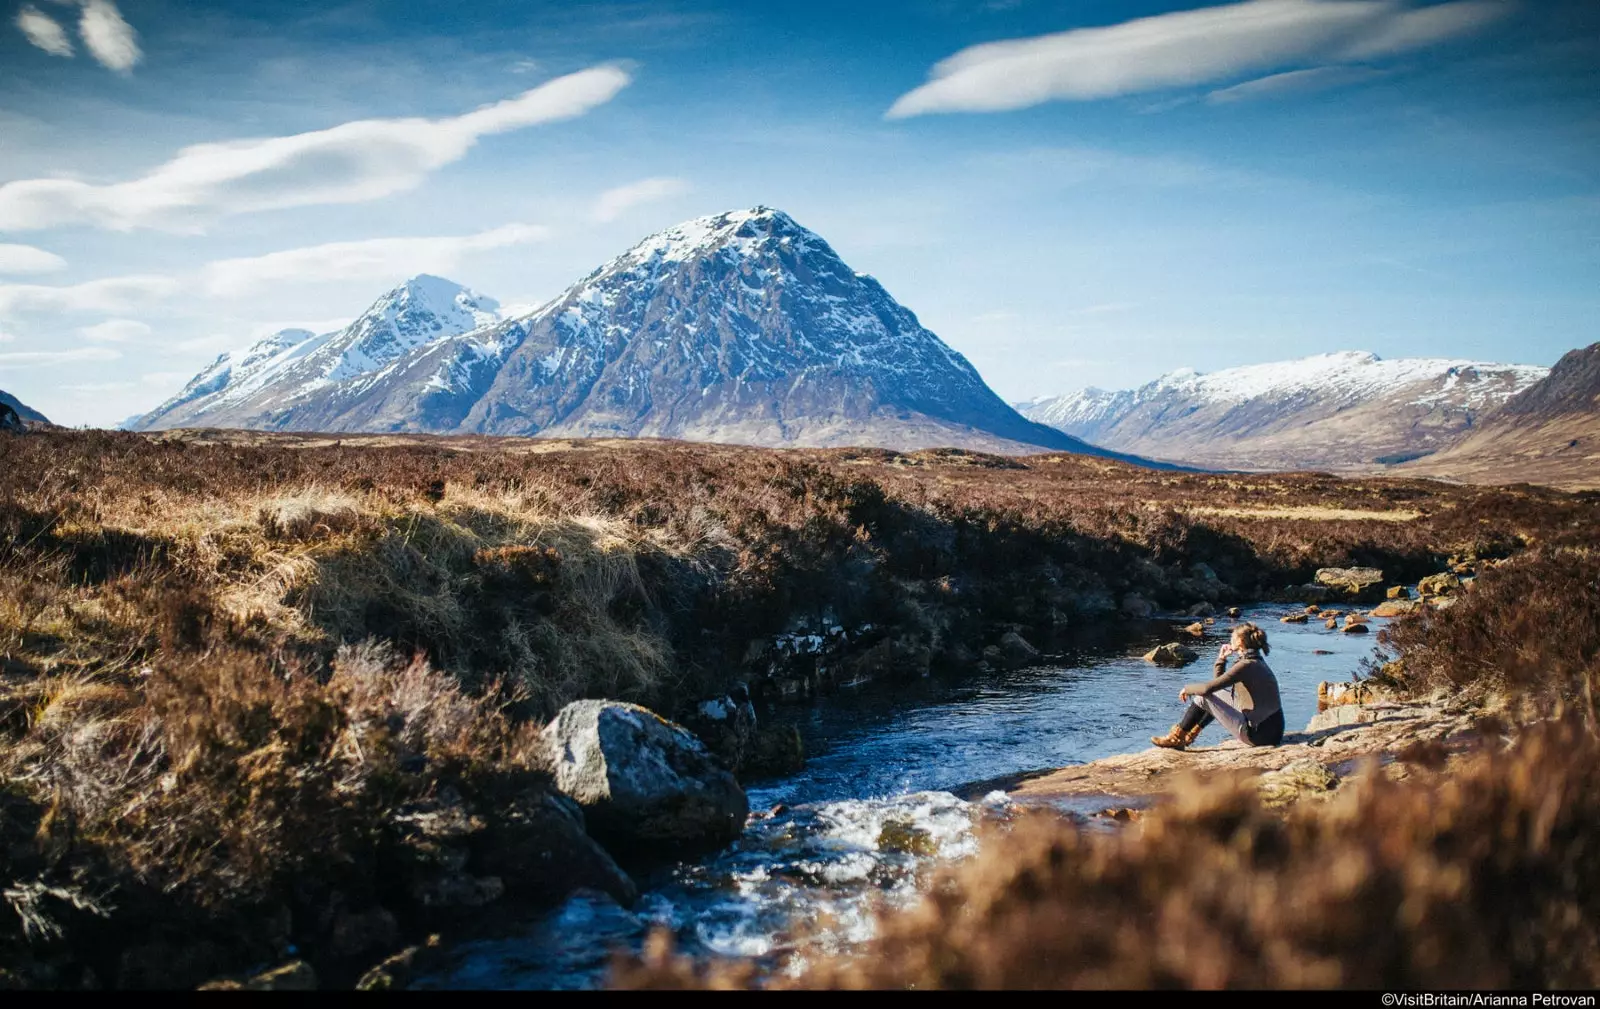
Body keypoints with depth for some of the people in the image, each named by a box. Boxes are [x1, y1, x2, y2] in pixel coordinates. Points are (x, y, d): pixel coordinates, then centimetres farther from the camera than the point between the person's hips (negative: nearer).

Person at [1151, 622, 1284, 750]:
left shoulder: (1246, 665, -17)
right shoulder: (1256, 662, 13)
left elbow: (1207, 688, -21)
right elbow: (1218, 683, 21)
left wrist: (1187, 689, -3)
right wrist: (1221, 659, 12)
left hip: (1257, 735, -9)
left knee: (1203, 697, -2)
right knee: (1220, 695, 25)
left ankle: (1177, 738, 11)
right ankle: (1192, 732, 30)